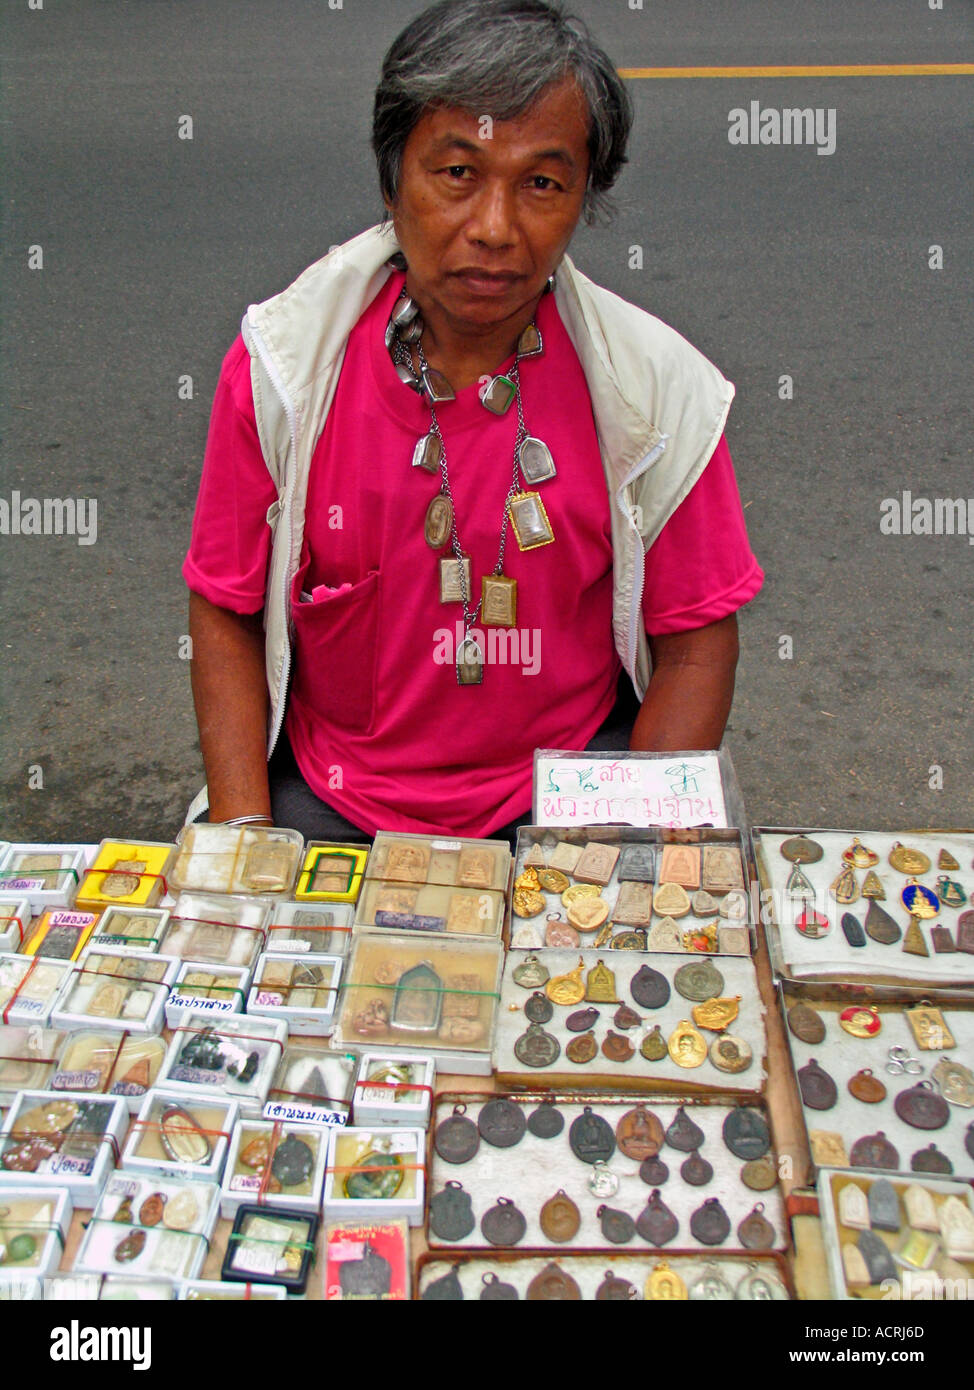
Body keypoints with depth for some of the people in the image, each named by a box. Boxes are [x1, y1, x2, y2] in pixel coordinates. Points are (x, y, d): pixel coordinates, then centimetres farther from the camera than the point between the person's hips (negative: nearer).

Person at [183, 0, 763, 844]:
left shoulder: (658, 386, -8)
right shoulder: (282, 362, -7)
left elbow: (697, 634, -3)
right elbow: (226, 614, -1)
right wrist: (245, 836, -10)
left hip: (566, 789, 0)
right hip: (326, 793, 1)